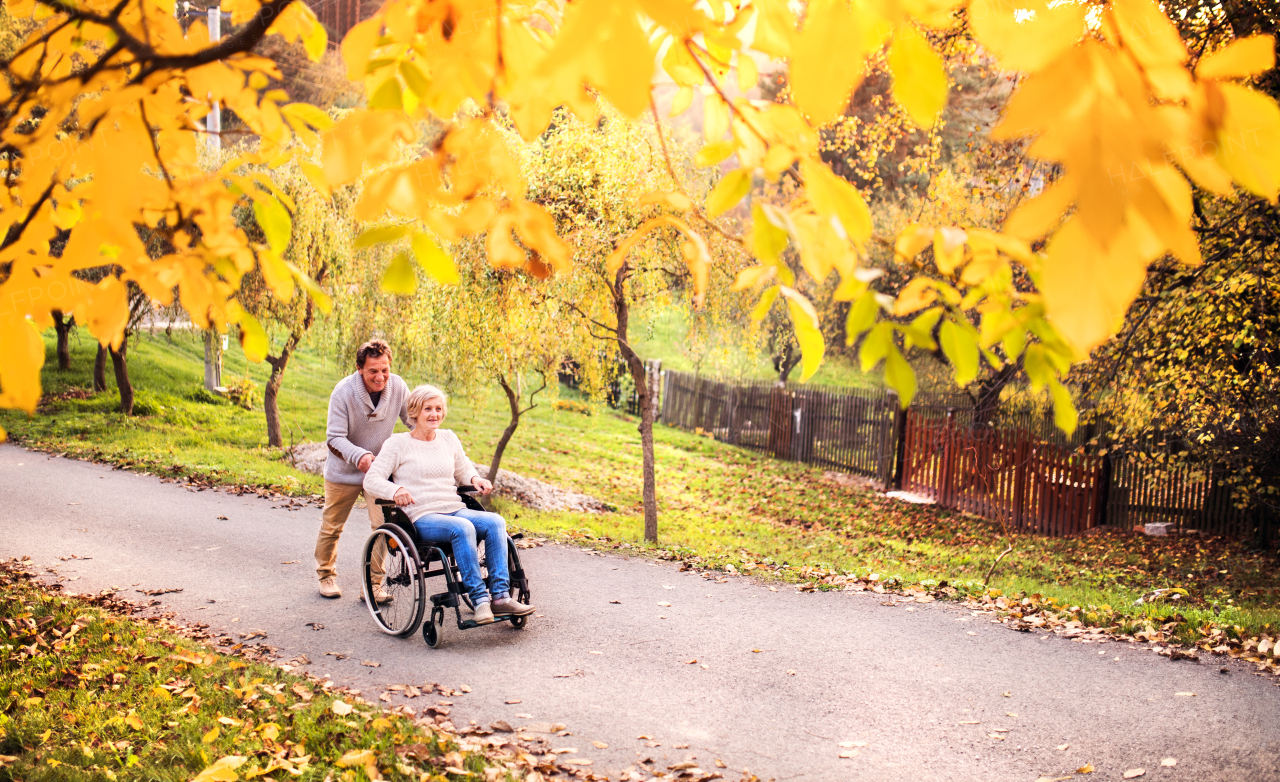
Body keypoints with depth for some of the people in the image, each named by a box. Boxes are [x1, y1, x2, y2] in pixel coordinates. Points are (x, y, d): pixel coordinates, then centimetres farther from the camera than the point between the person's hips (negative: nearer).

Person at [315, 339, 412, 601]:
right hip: (343, 471, -1)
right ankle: (327, 575, 38)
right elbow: (334, 438, -24)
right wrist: (360, 456, -42)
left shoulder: (398, 387, -17)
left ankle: (373, 584, 4)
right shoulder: (343, 392, -24)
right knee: (331, 527, 14)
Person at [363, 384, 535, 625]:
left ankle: (500, 596, -30)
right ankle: (479, 599, -35)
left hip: (457, 511, 5)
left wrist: (475, 479, 8)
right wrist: (395, 490, -24)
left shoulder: (449, 438, 19)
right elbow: (371, 480, -3)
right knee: (462, 527, -36)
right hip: (421, 519, -5)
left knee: (495, 522, -25)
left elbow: (463, 469, 32)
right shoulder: (398, 443, 4)